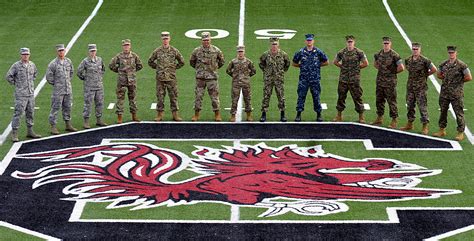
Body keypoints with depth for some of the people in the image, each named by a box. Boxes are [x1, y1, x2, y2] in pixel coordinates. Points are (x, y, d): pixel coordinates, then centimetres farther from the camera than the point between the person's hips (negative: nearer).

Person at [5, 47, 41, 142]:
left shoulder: (32, 64, 6)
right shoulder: (16, 65, -10)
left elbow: (35, 73, 27)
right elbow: (8, 76, -9)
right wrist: (15, 84, -4)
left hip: (31, 93, 6)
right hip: (20, 94, -6)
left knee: (30, 113, 12)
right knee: (18, 113, -7)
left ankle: (30, 131, 22)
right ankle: (14, 134, -3)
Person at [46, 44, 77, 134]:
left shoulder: (68, 61, 6)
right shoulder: (53, 64, -10)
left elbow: (71, 72, 23)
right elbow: (48, 76, -8)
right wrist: (55, 84, -3)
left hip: (68, 89, 5)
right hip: (58, 90, -5)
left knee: (67, 107, 13)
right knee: (55, 108, -3)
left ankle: (68, 125, 23)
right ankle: (53, 127, 0)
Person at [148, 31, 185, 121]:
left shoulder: (174, 51, 2)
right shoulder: (157, 51, 3)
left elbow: (181, 62, 13)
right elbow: (150, 61, 15)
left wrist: (174, 68, 7)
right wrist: (157, 68, 8)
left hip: (171, 78, 0)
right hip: (160, 78, 0)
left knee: (174, 96, 2)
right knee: (160, 97, 2)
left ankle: (175, 115, 7)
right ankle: (159, 115, 8)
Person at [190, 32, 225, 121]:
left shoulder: (216, 50, 2)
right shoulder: (197, 51, 3)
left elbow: (222, 61, 16)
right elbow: (192, 62, 17)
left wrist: (215, 68, 12)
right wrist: (198, 68, 12)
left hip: (212, 77, -1)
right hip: (200, 77, 1)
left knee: (214, 96, 0)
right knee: (198, 96, 1)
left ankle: (217, 115, 8)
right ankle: (196, 115, 8)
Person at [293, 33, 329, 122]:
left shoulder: (318, 52, 2)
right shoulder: (301, 52, 3)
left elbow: (326, 62, 11)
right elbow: (294, 63, 14)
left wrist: (317, 65, 5)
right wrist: (302, 66, 5)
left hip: (315, 78, 0)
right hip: (303, 78, 0)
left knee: (316, 96, 3)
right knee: (301, 96, -1)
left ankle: (319, 114, 12)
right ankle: (298, 114, 5)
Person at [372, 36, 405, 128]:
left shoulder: (394, 55, -12)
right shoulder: (379, 54, 7)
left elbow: (401, 67, -15)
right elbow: (375, 64, 26)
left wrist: (393, 72, -3)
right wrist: (381, 70, 12)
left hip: (390, 82, -7)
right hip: (380, 81, 7)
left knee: (392, 101, -2)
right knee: (379, 100, 13)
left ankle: (394, 120, 4)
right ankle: (379, 118, 25)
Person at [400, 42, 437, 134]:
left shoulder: (425, 60, -11)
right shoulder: (408, 60, 6)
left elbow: (434, 70, -8)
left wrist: (425, 74, 0)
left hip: (421, 87, -6)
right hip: (410, 86, 6)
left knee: (423, 107, -4)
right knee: (410, 106, 12)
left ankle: (425, 127, 0)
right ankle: (410, 124, 24)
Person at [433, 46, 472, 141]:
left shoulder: (461, 65, -7)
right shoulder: (443, 64, 8)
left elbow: (469, 77, -8)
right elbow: (439, 75, 21)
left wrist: (459, 81, -2)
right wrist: (446, 79, 5)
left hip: (456, 93, -5)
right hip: (444, 92, 5)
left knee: (459, 113, -2)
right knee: (443, 111, 12)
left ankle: (461, 132, 3)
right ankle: (442, 130, 23)